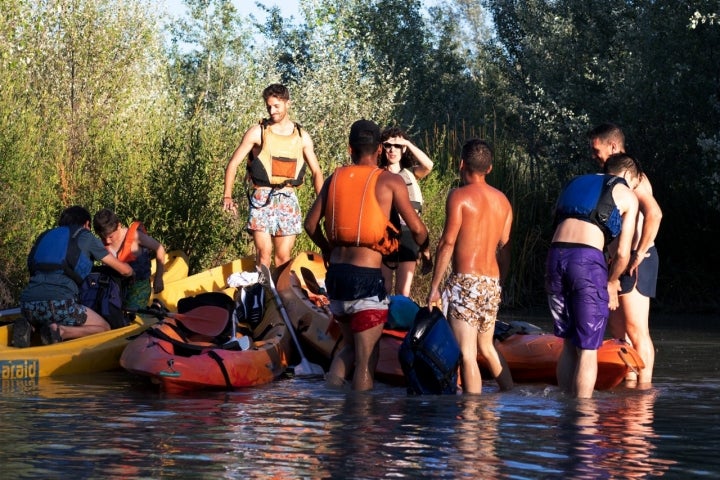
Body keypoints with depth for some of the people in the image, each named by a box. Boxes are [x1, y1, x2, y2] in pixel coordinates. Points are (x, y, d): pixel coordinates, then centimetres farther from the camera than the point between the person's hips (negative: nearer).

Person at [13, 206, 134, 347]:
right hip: (59, 303, -5)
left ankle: (27, 327, 2)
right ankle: (60, 331, -14)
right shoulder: (86, 237, 17)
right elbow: (125, 270, 22)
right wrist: (131, 272, 48)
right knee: (104, 329, 12)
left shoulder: (45, 236, 30)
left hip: (27, 303, 5)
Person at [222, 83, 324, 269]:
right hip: (262, 198, -2)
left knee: (284, 257, 2)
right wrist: (227, 196, -9)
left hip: (287, 199, 2)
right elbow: (233, 163, 2)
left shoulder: (302, 137, 10)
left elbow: (316, 172, 13)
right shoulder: (258, 132, 2)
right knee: (264, 253, -11)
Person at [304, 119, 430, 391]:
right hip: (366, 276, -5)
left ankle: (329, 391, 1)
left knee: (351, 347, 22)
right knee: (366, 358, 2)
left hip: (336, 274, 5)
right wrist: (425, 250, 17)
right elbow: (416, 228, -4)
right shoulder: (390, 181, -3)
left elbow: (311, 223, 12)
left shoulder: (335, 178, 9)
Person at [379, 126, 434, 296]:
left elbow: (428, 165, -11)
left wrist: (408, 143, -11)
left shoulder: (411, 173, 11)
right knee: (383, 291, 3)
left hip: (408, 233, 1)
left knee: (404, 293, -2)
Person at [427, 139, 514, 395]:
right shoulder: (502, 200, 12)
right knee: (486, 346, 23)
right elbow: (504, 247, 14)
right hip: (492, 284, 7)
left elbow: (447, 243, -11)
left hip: (465, 281, -7)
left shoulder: (459, 196, -7)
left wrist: (434, 287, -8)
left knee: (467, 354, -7)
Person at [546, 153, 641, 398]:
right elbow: (622, 253, 5)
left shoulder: (576, 183, 29)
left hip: (555, 255, 5)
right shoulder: (627, 197, 13)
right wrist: (611, 282, 24)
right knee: (587, 349, 1)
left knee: (569, 344, 16)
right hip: (587, 260, -5)